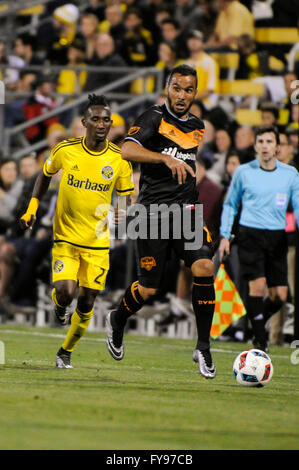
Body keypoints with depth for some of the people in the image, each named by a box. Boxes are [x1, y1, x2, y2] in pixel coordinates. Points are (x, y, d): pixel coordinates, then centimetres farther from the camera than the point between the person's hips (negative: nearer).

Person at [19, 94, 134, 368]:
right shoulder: (65, 150, -7)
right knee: (65, 292, -20)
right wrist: (32, 208, 4)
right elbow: (45, 175, 13)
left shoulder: (119, 160, -6)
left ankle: (66, 352, 28)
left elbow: (126, 198, 5)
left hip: (98, 243, 1)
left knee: (86, 303, 3)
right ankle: (59, 305, 19)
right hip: (65, 238, -1)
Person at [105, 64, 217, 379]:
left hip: (186, 210, 4)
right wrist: (166, 158, -34)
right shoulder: (154, 118, -5)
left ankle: (203, 347, -9)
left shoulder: (197, 126, 15)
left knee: (204, 268, -17)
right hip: (153, 209, -4)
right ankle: (117, 320, 34)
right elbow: (127, 150, -23)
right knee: (149, 288, 0)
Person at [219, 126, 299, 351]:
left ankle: (257, 324, 29)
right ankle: (260, 339, -8)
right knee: (258, 285, -18)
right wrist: (225, 235, 7)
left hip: (277, 238, 2)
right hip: (251, 234, -2)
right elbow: (230, 204, 14)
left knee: (279, 295, 0)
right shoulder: (243, 172, 3)